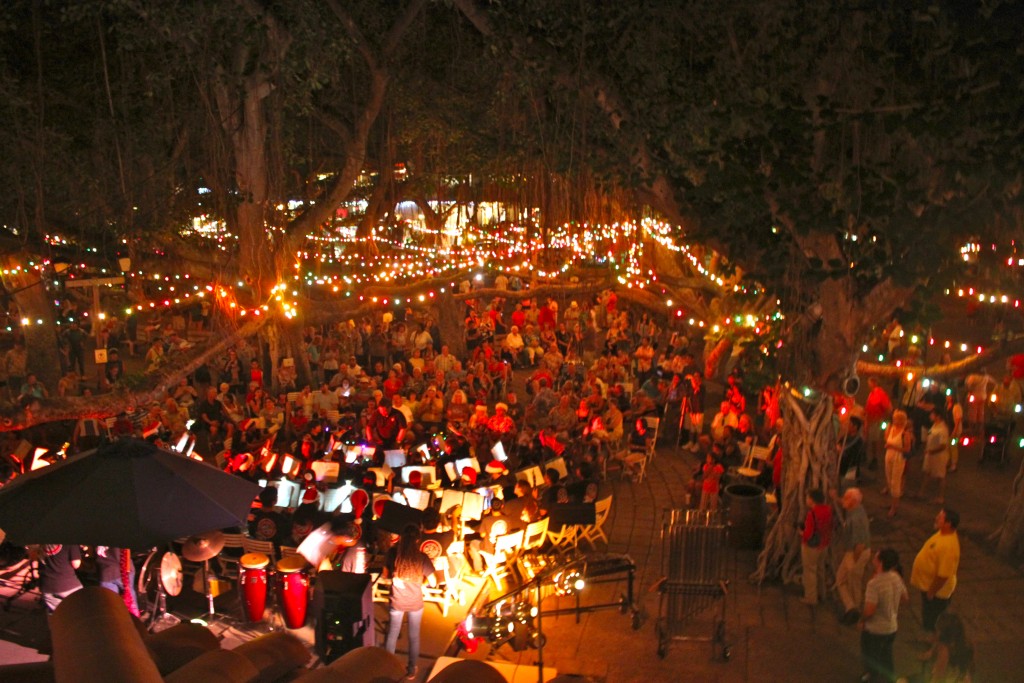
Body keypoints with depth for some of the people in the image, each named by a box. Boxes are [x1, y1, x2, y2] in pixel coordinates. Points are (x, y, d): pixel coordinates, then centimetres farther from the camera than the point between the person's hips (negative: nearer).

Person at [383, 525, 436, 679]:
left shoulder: (393, 553, -14)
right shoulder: (422, 557, -19)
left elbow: (386, 574, 1)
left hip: (396, 602, 1)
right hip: (415, 603, -1)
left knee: (392, 634, 19)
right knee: (414, 636, 16)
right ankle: (412, 669, 29)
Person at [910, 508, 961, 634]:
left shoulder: (948, 546, -35)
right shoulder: (943, 533, -4)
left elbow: (943, 575, -31)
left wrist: (931, 592, -20)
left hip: (936, 590, -9)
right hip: (928, 585, 9)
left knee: (932, 625, 9)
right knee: (927, 619, 27)